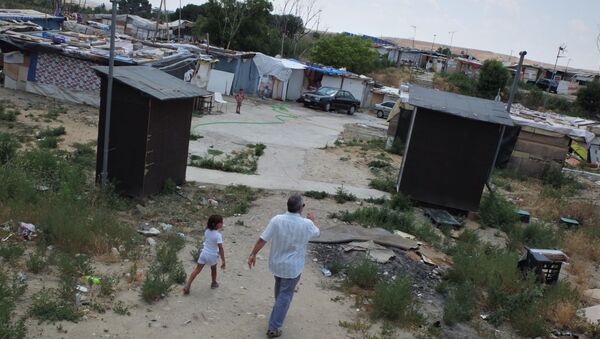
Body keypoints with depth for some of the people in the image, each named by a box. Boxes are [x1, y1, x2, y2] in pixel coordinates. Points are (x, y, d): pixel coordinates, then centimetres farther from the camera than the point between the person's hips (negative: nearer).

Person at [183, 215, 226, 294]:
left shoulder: (207, 231, -4)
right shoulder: (218, 235, -23)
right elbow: (221, 248, -25)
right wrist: (223, 261, -22)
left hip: (204, 254, 4)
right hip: (212, 256, -4)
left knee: (197, 270, 8)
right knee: (213, 269, 24)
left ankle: (187, 286, 1)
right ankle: (214, 283, 44)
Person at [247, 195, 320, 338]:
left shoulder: (276, 220, -15)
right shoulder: (306, 224, -18)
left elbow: (262, 239, -13)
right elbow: (317, 232, 6)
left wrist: (253, 254, -2)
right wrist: (312, 220, 24)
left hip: (276, 262, 4)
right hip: (292, 266, -4)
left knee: (279, 286, 30)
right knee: (285, 295, 6)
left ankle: (280, 308, 53)